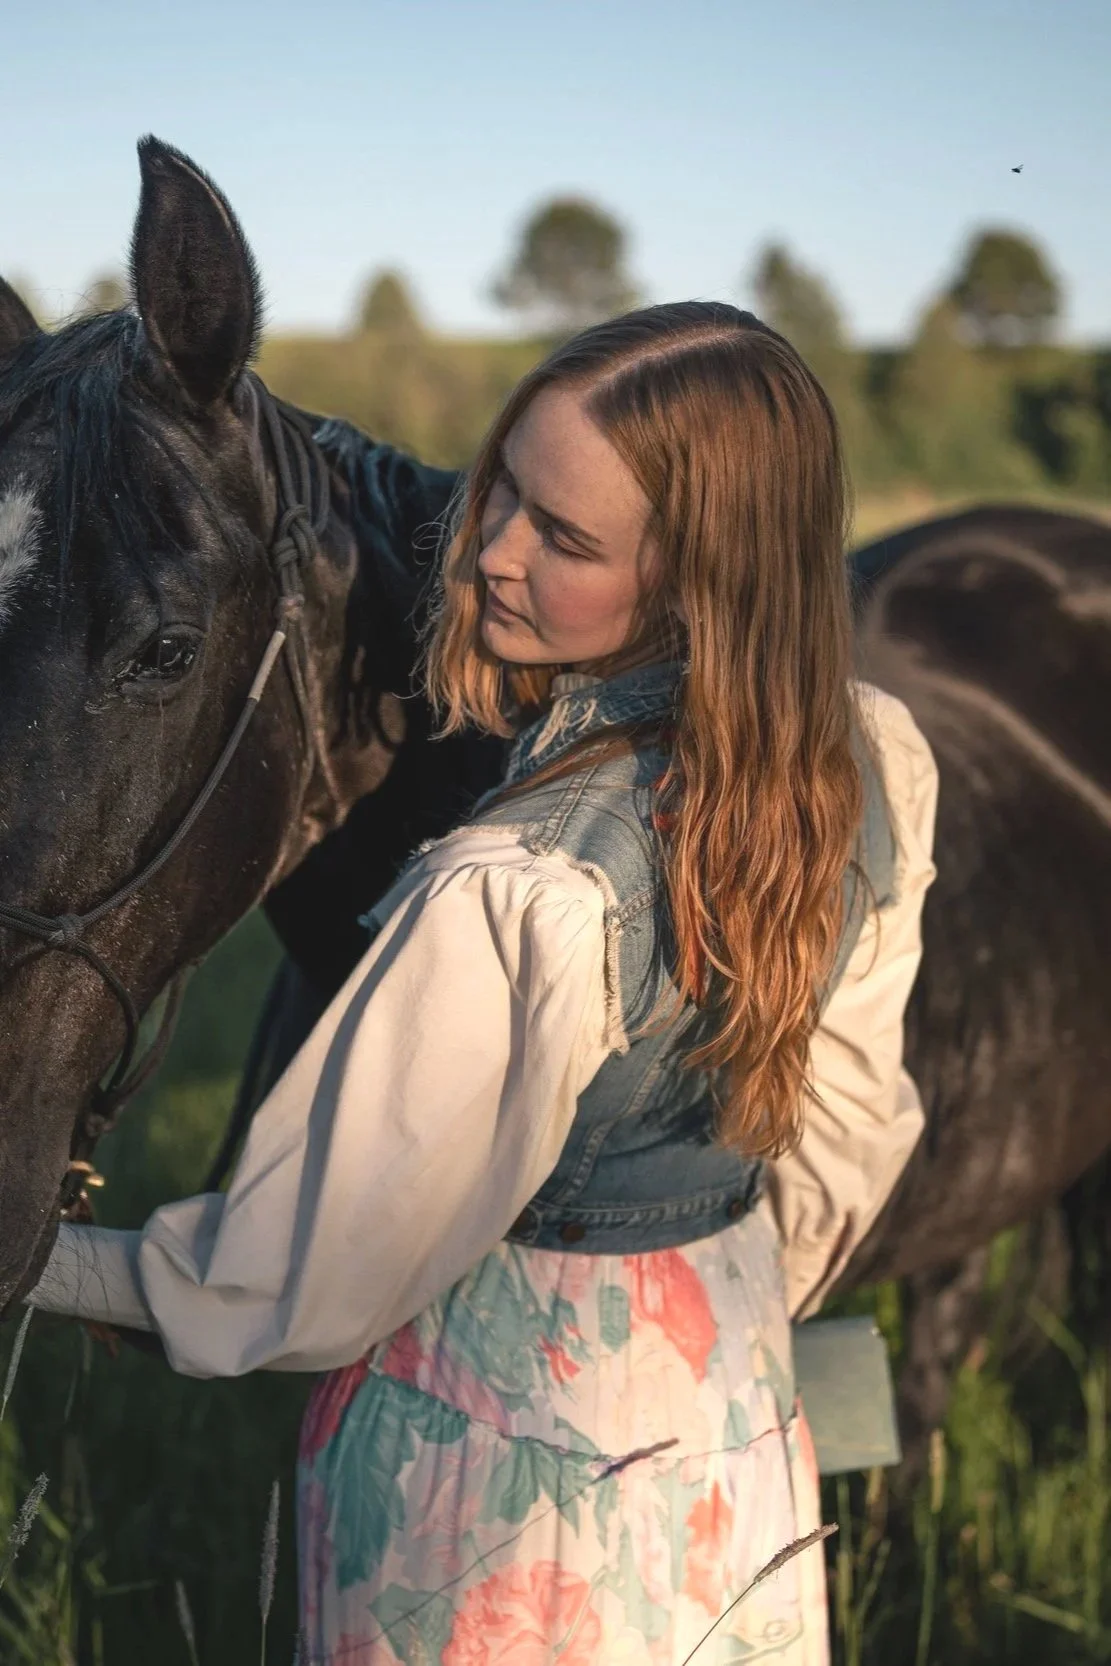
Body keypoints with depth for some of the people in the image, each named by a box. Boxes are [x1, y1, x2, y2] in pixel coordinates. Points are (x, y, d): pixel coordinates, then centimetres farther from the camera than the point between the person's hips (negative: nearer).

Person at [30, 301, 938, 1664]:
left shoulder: (516, 897, -34)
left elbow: (309, 1283, -21)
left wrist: (44, 1262, -7)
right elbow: (845, 1145, 4)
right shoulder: (873, 773, -11)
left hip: (497, 1477, -6)